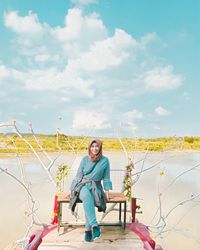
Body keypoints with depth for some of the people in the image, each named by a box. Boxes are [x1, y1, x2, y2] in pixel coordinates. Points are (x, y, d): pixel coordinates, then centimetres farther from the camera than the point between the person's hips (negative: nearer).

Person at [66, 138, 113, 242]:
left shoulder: (105, 160, 3)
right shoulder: (85, 159, 3)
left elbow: (106, 177, 8)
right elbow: (78, 175, 6)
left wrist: (107, 191, -2)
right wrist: (72, 189, 2)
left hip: (96, 187, 0)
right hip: (82, 185, 0)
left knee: (90, 200, -34)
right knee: (87, 197, -37)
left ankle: (88, 230, -23)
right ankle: (95, 225, -38)